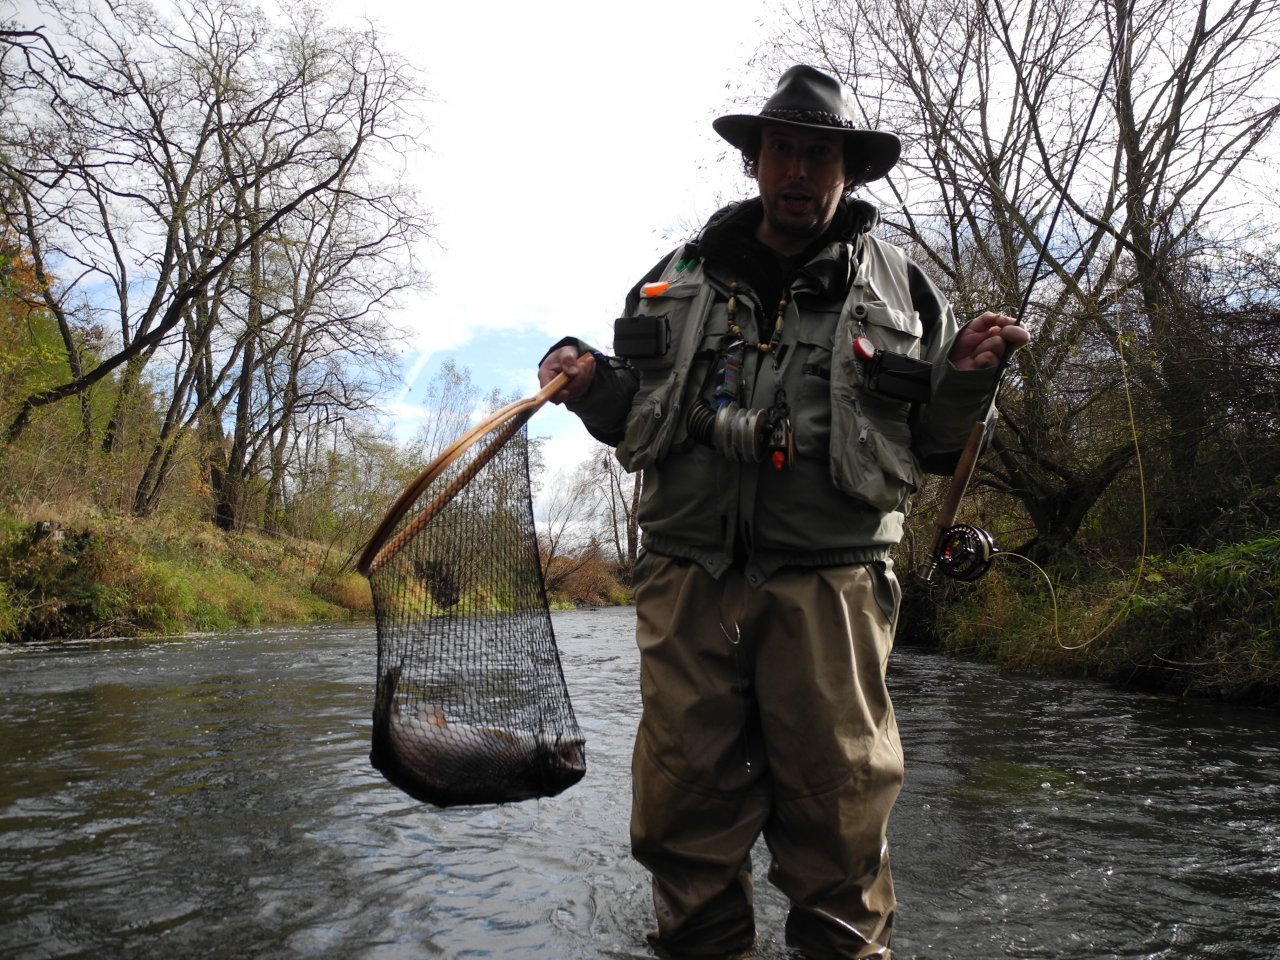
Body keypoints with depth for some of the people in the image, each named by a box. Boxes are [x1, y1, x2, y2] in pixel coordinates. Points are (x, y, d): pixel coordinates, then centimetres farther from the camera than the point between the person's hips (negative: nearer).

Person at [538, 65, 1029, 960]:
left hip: (828, 575, -1)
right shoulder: (679, 276, 15)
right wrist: (591, 381, 1)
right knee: (685, 789, 7)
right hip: (688, 566, 2)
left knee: (837, 793, 2)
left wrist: (968, 379, -6)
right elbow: (636, 418, 21)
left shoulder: (902, 287, 11)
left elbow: (936, 447, 13)